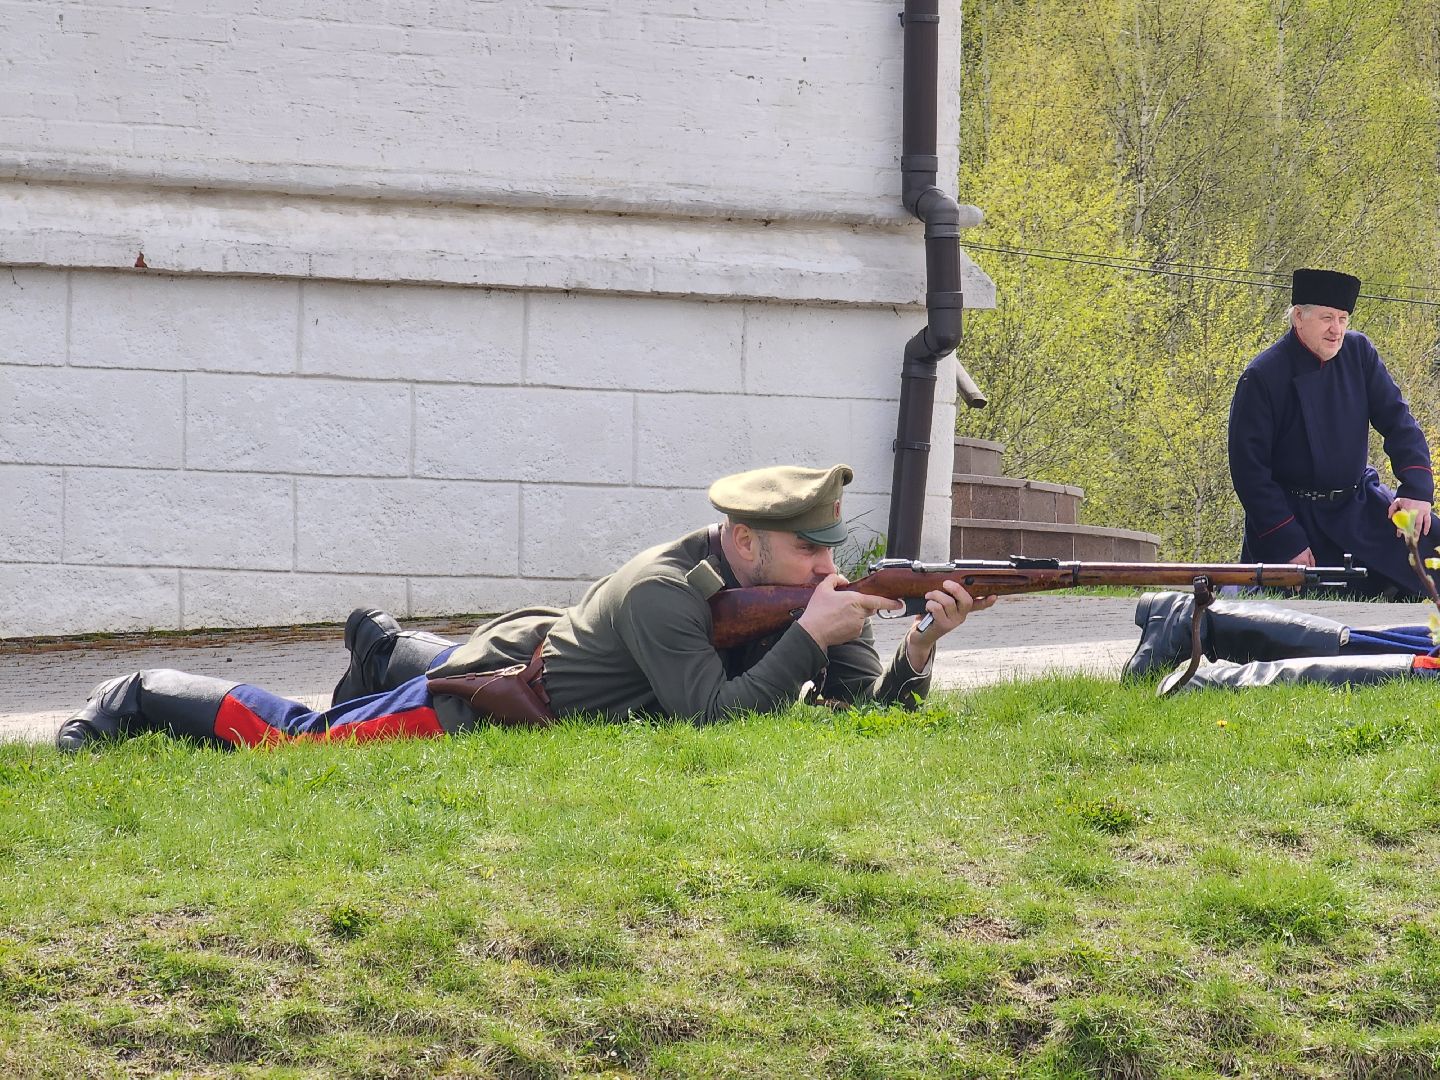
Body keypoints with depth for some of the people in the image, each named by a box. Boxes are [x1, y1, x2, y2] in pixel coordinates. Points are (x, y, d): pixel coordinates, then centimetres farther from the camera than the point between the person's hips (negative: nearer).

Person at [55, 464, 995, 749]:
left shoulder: (806, 590, -15)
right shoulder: (665, 594, -37)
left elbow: (875, 711, -17)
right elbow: (714, 718, -47)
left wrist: (921, 645, -36)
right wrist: (809, 638, -47)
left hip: (542, 650, 7)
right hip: (483, 699, -7)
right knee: (291, 737, 8)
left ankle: (383, 646, 65)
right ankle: (137, 699, 28)